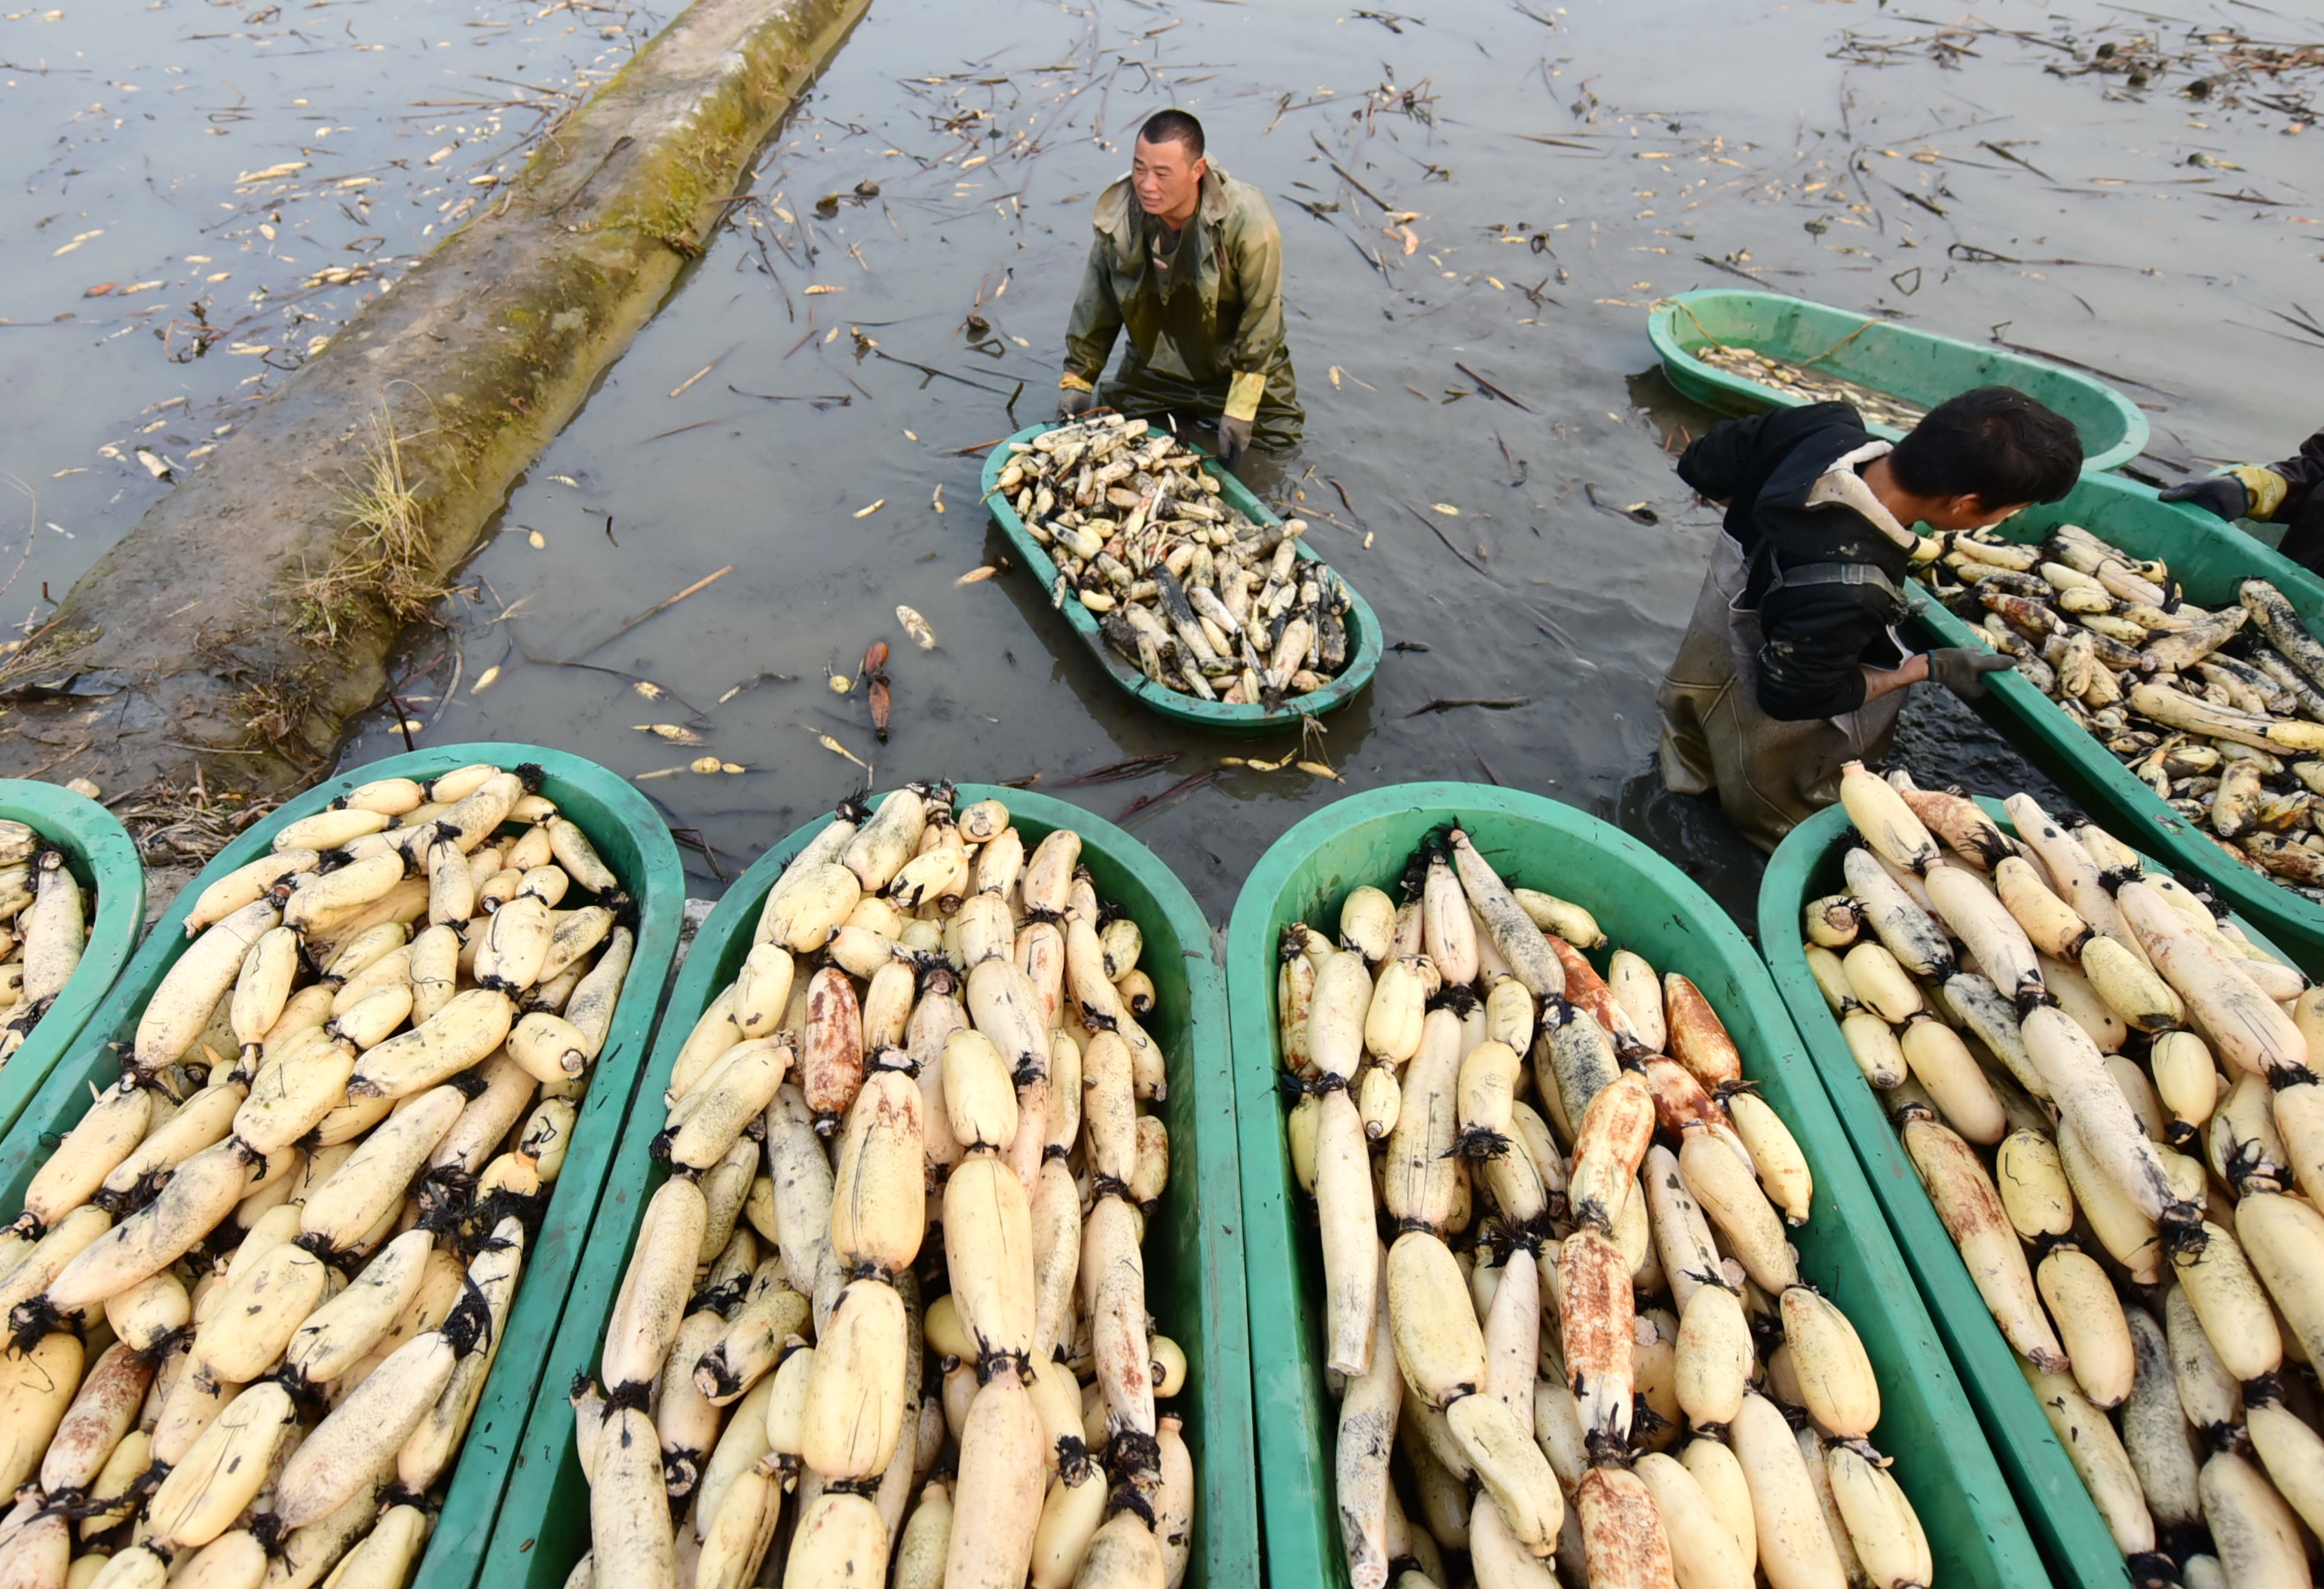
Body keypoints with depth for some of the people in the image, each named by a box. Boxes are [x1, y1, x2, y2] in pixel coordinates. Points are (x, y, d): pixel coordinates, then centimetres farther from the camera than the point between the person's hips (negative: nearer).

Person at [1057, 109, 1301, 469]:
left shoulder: (1246, 220, -28)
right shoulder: (1117, 214, -17)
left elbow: (1261, 318, -20)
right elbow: (1097, 304, -1)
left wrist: (1240, 411, -23)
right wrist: (1077, 379, 1)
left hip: (1237, 369, -3)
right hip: (1152, 373, 3)